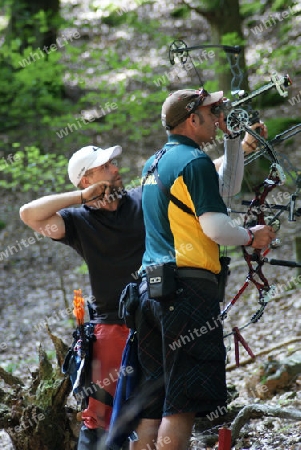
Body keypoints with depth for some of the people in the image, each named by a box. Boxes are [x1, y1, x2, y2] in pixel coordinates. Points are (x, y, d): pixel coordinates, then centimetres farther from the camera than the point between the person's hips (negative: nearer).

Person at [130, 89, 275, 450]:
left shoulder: (154, 164, 21)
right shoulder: (195, 161, -7)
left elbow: (224, 188, 31)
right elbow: (214, 226, -15)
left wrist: (234, 141, 30)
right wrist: (251, 237, 1)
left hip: (151, 287, 9)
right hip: (188, 288, -9)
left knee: (154, 405, 9)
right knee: (182, 405, -8)